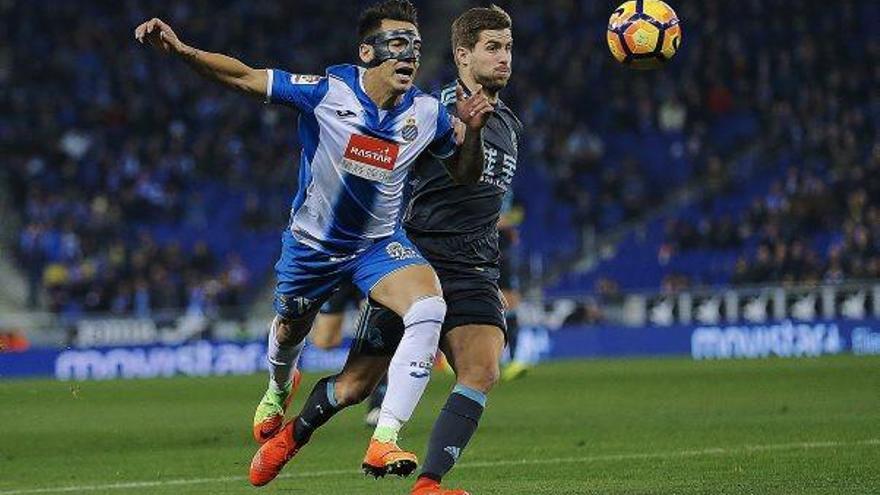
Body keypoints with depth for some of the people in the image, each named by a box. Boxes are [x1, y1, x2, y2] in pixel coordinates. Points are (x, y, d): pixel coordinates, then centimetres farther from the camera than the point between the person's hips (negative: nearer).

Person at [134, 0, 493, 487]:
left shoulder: (426, 114, -15)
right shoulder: (326, 92, -24)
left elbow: (466, 174, 0)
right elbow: (244, 77, -20)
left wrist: (473, 131, -20)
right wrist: (179, 49, -32)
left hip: (379, 243, 1)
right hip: (312, 242, -1)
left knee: (429, 308, -29)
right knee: (289, 332, 24)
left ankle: (384, 441, -31)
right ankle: (278, 393, 64)